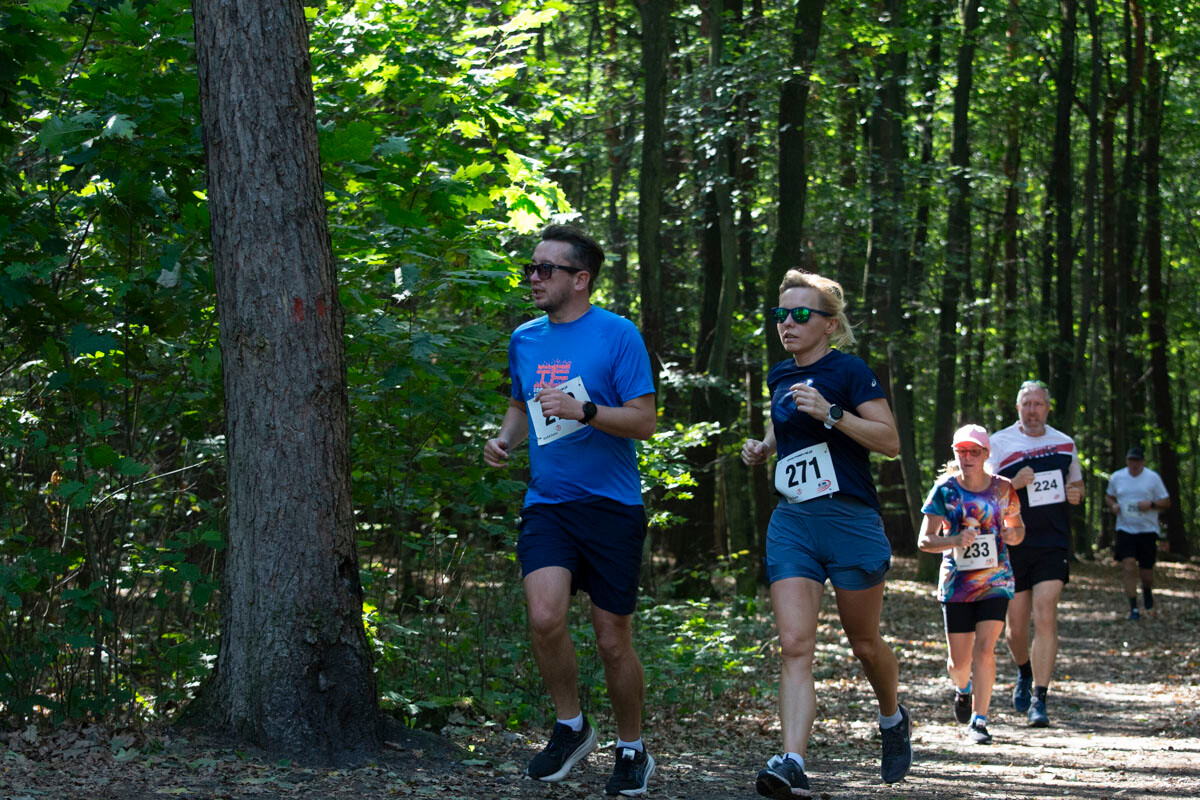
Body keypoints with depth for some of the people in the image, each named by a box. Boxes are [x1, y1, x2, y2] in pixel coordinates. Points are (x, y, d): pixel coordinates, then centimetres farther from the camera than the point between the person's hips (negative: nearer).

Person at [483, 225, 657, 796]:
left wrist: (583, 411, -23)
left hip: (611, 507, -3)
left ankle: (632, 751, 24)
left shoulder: (617, 335, -6)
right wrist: (505, 440, 5)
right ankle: (570, 727, 5)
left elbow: (644, 421, -9)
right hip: (546, 505, 3)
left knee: (613, 640, 2)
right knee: (545, 617, -19)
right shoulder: (524, 339, 10)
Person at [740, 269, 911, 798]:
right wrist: (764, 447, 12)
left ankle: (893, 718, 41)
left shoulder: (848, 371, -6)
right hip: (792, 523, 5)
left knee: (864, 643, 10)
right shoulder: (779, 377, 13)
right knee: (794, 645, -12)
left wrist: (830, 413, -21)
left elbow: (890, 441, -11)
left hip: (850, 520, -4)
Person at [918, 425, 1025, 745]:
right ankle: (963, 689, 40)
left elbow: (1017, 526, 15)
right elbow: (924, 541, -5)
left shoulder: (1002, 489, 0)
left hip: (995, 582, 0)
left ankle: (979, 721, -8)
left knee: (984, 649, -15)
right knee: (959, 661, 4)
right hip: (956, 583, 0)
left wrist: (1014, 535, -10)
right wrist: (955, 540, -24)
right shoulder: (944, 490, -4)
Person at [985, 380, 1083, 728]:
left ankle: (1038, 700, -14)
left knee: (1045, 617, -14)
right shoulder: (999, 442, -1)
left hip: (1053, 543, 1)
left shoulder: (1064, 443, 11)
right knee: (1016, 624, 7)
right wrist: (1016, 483, -23)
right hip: (1013, 544, -1)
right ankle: (1024, 672, 40)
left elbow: (1076, 482, 26)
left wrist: (1076, 493, 2)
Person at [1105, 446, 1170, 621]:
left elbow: (1166, 502, 2)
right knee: (1128, 567, -15)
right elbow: (1108, 496, 21)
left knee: (1146, 572, 3)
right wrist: (1112, 505, -2)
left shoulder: (1153, 478, -1)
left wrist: (1151, 505, -18)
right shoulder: (1117, 477, 5)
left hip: (1147, 530, -1)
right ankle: (1133, 608, -10)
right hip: (1125, 530, 1)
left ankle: (1147, 590, 40)